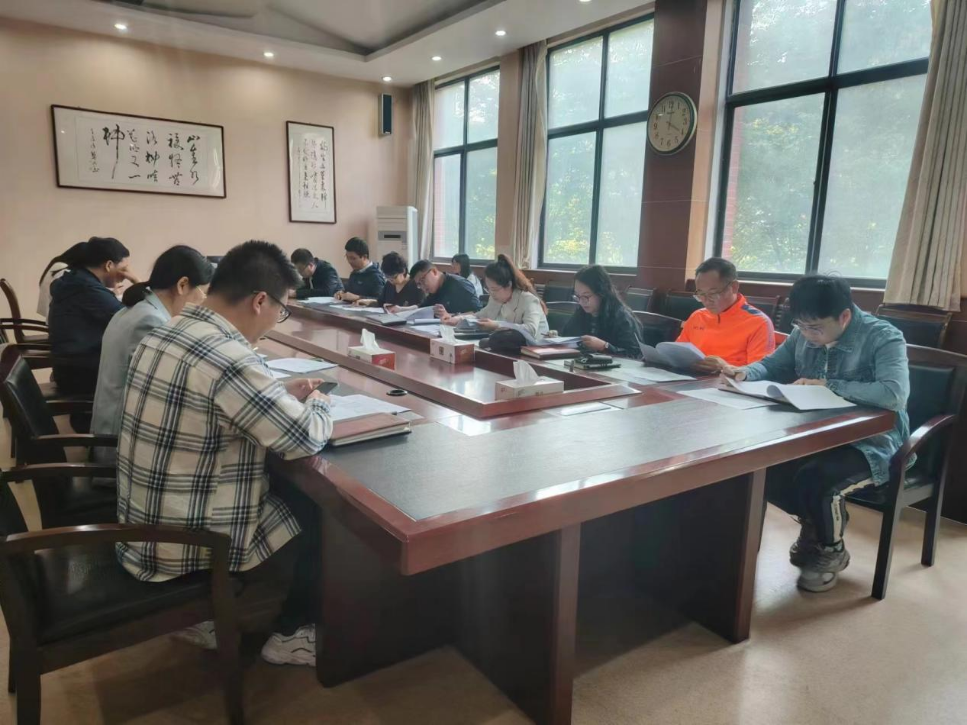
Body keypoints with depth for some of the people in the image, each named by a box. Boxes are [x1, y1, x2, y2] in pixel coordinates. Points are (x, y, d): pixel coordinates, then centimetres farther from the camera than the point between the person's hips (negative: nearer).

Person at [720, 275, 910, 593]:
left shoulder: (883, 338, -18)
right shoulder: (805, 334, 0)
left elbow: (895, 394, -33)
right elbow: (774, 365, 11)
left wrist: (827, 385, -32)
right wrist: (746, 372, -12)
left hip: (869, 443, -6)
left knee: (813, 480, -32)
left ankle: (831, 550, 3)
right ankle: (812, 522, 16)